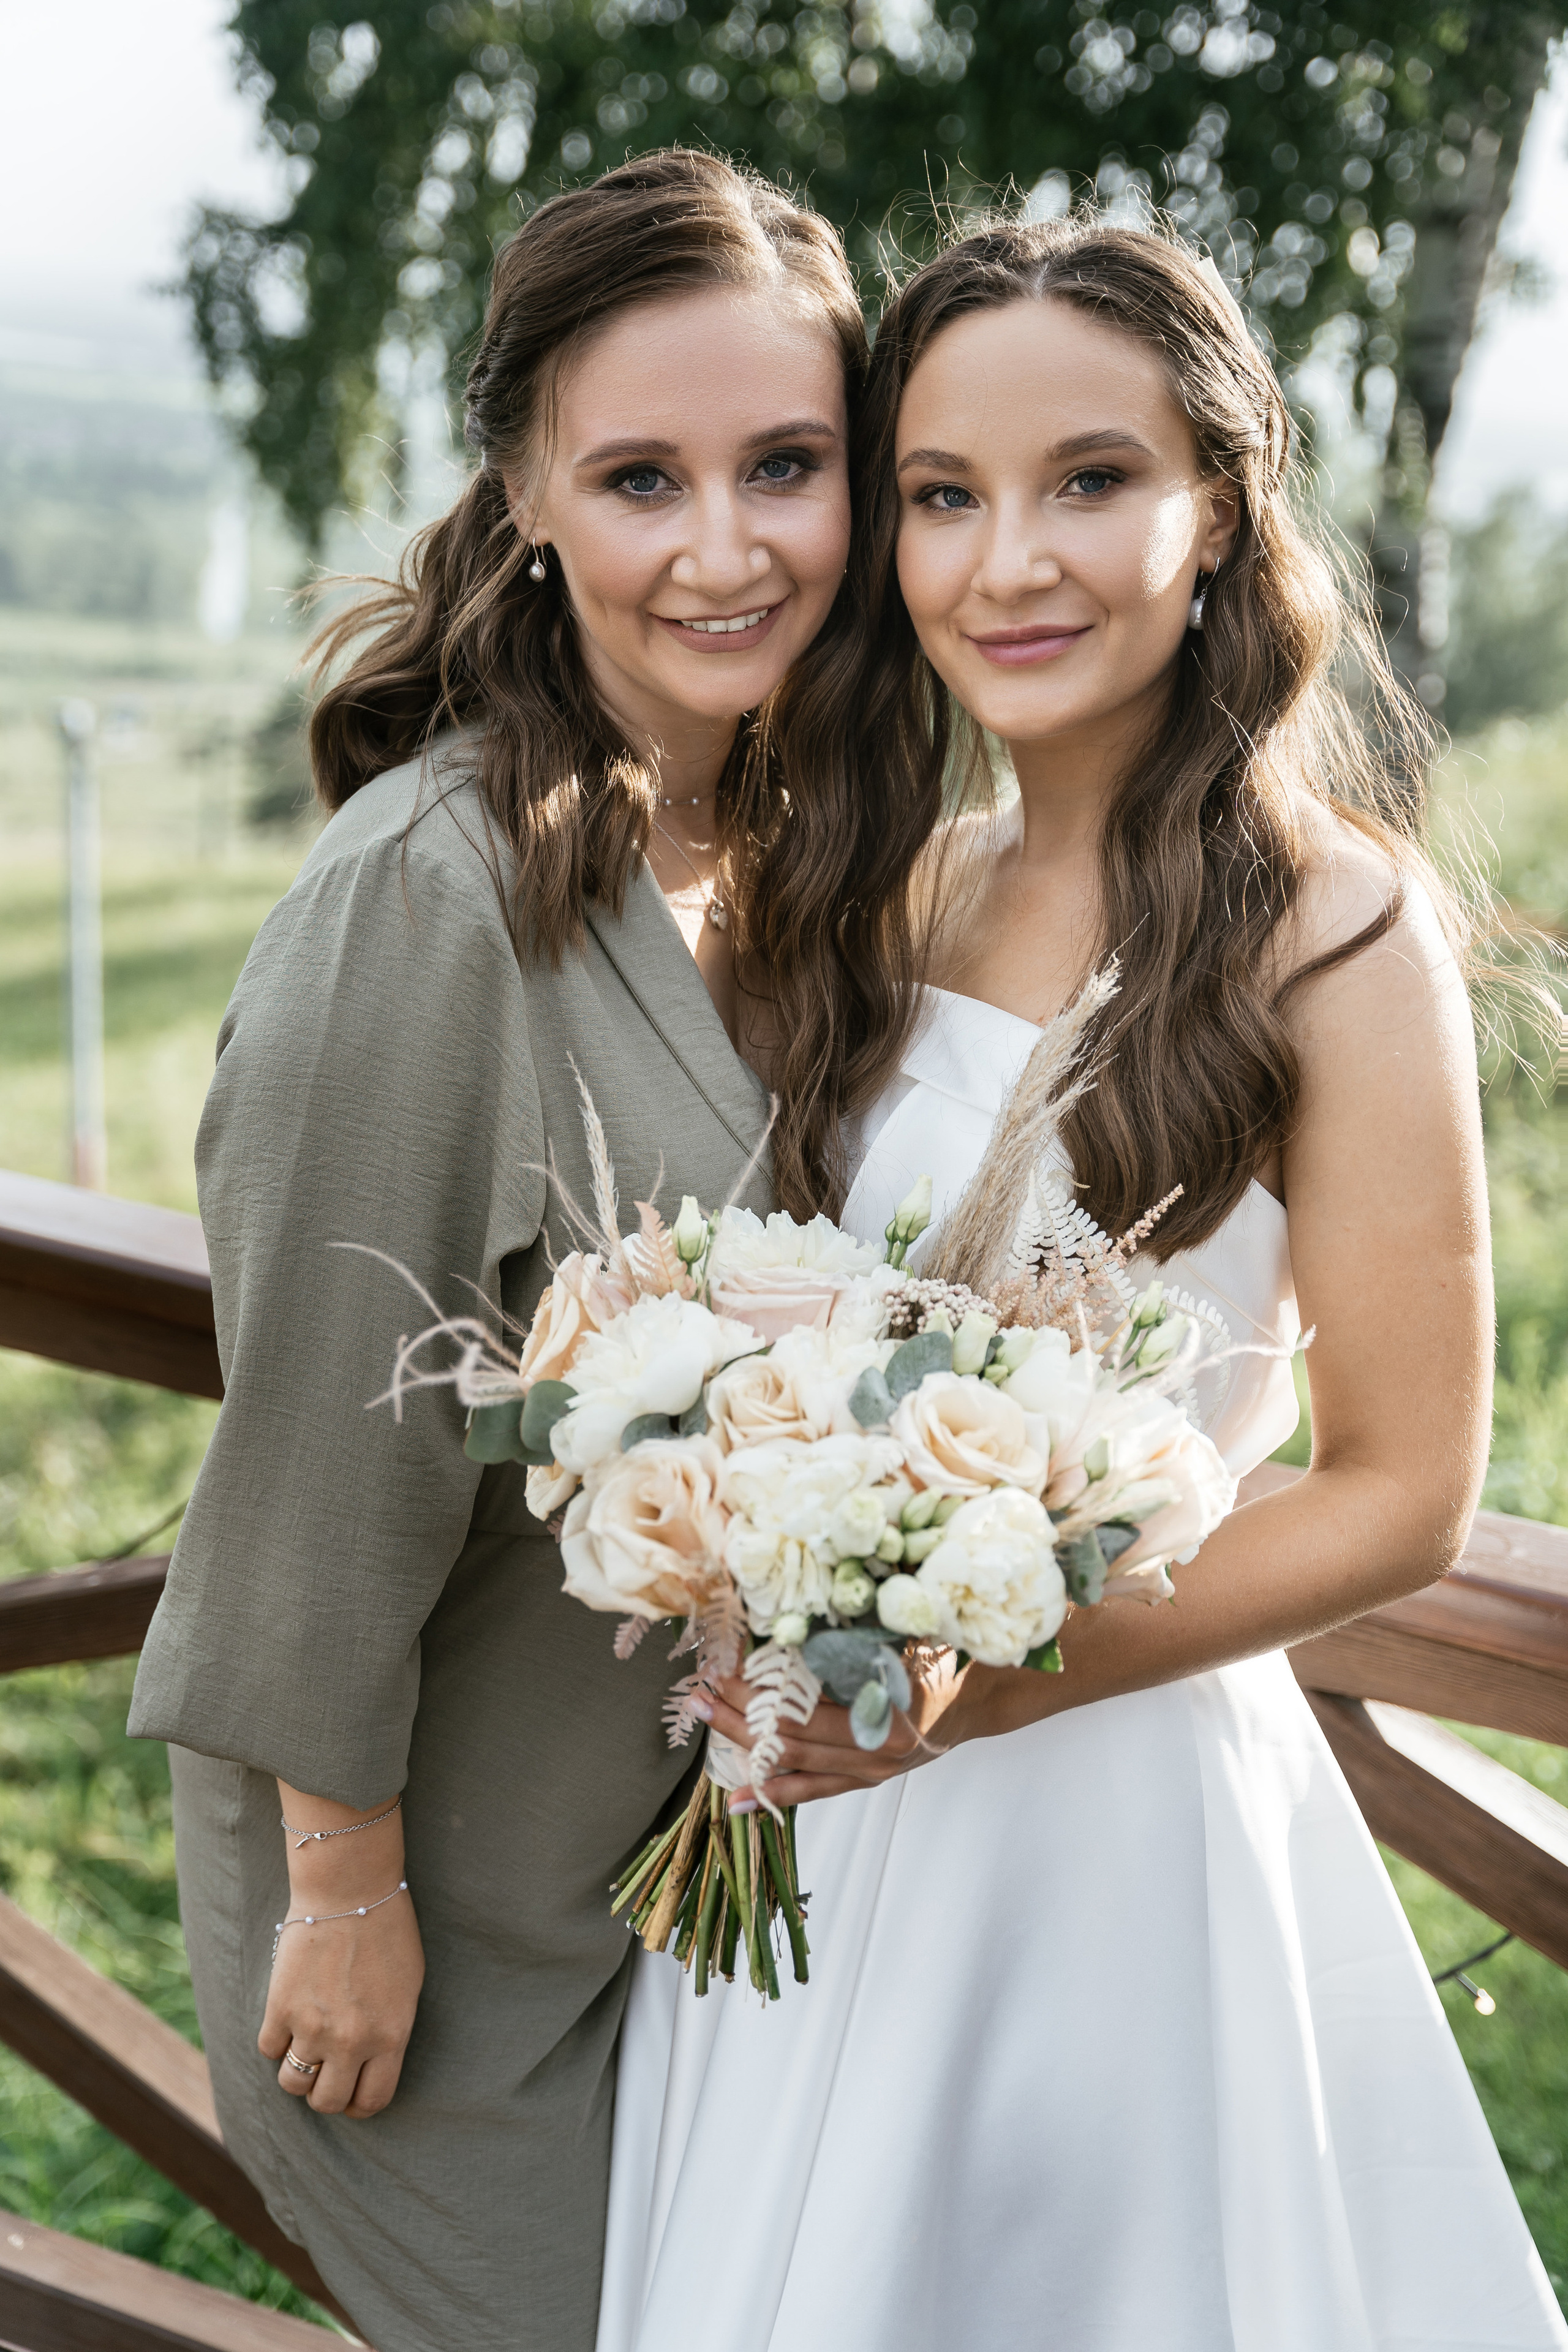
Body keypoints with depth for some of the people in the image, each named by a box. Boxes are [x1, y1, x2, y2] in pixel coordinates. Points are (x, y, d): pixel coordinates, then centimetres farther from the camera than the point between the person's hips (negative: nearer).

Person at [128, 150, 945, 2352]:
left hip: (697, 1819, 7)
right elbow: (327, 1447, -23)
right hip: (444, 1860, -7)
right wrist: (345, 1885, -15)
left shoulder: (798, 847, -3)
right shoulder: (431, 894, -28)